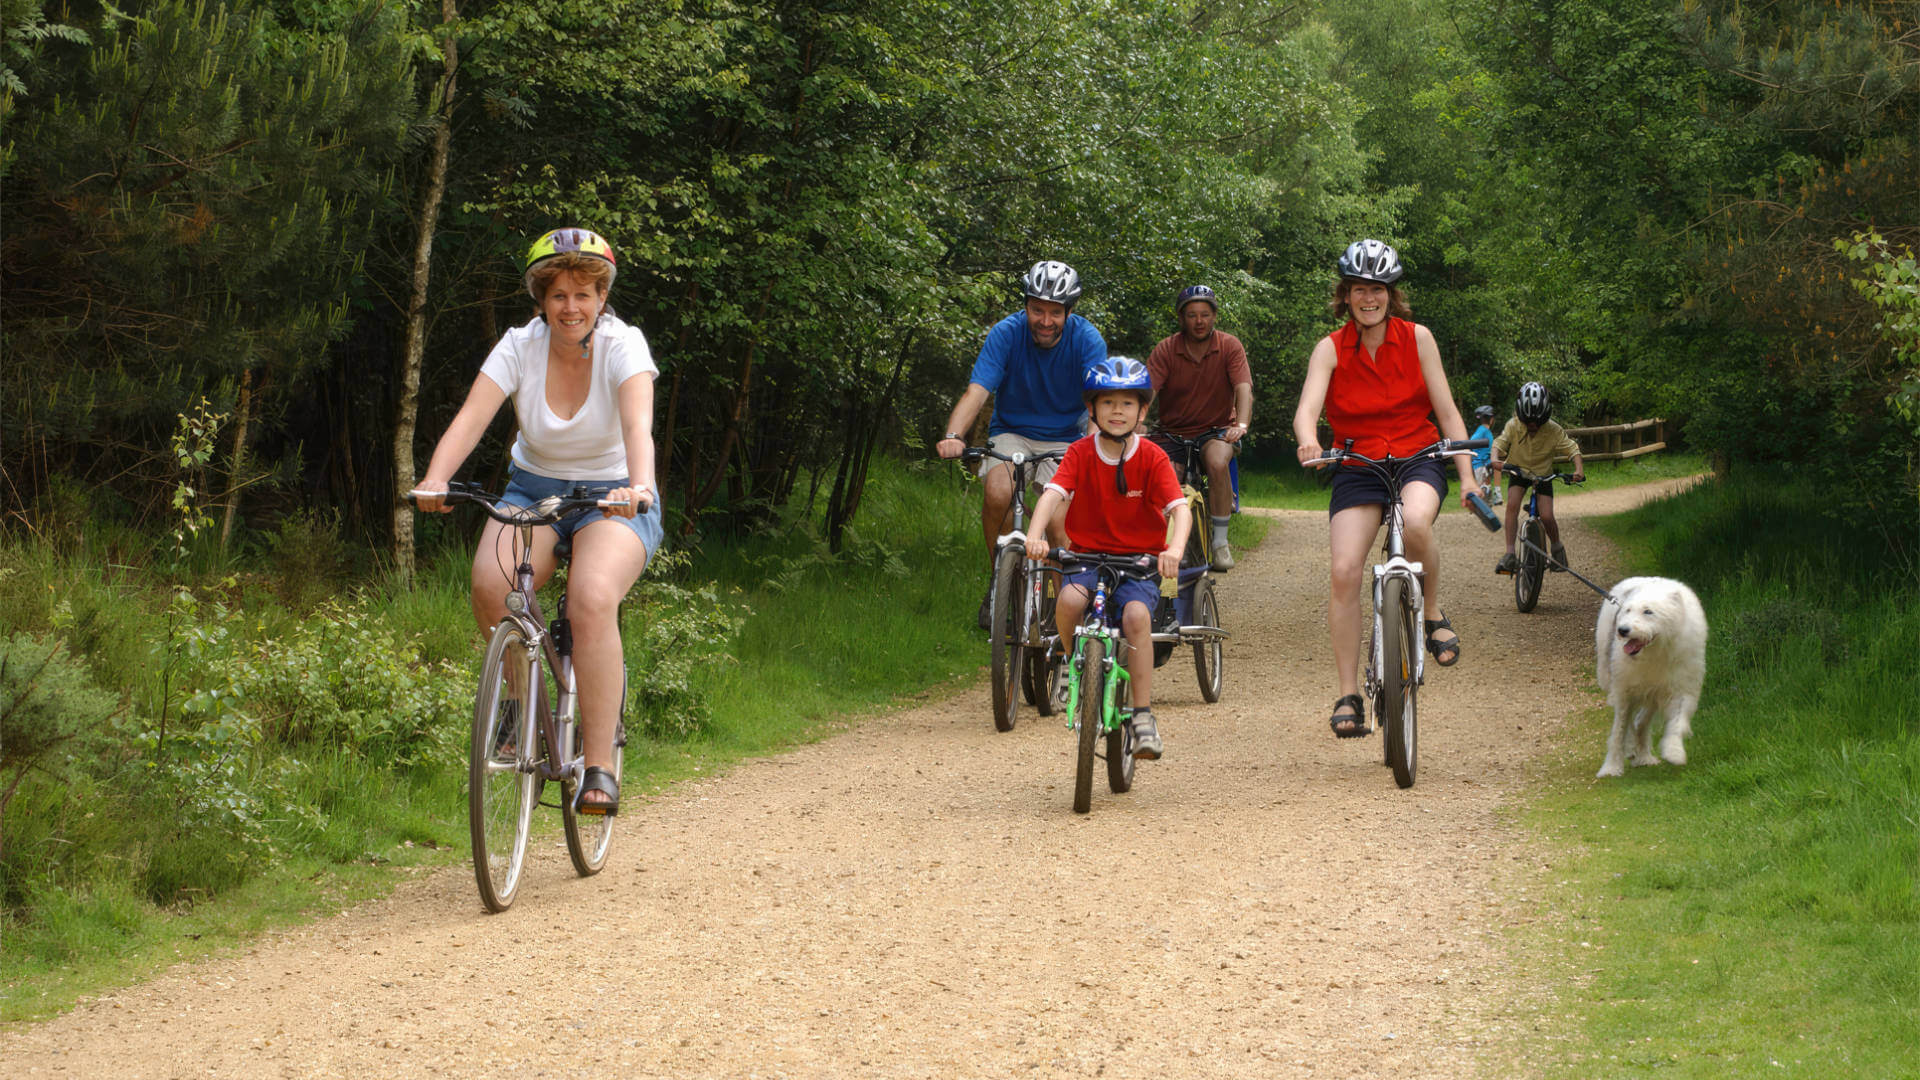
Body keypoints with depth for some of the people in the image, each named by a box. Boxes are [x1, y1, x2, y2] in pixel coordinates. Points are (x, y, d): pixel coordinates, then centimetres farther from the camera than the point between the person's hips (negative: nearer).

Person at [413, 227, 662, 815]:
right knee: (491, 586, -29)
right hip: (534, 489, 3)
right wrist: (433, 481, -43)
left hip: (612, 500, -3)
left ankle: (599, 767, -27)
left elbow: (638, 424, -33)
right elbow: (471, 417, -23)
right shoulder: (520, 346, -10)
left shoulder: (623, 346, -16)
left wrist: (639, 486, -54)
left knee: (592, 599, -33)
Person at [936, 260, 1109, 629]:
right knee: (997, 493, -29)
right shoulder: (1006, 333, -16)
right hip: (1012, 434, 0)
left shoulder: (1087, 339, -15)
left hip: (1066, 440, 0)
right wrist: (954, 436, -44)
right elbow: (976, 391, -26)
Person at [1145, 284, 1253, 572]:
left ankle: (1220, 543, -24)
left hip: (1216, 429, -1)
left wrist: (1241, 424, -39)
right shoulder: (1166, 350, -8)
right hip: (1173, 432, 1)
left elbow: (1243, 389, -20)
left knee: (1217, 463, -33)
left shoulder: (1230, 346, -8)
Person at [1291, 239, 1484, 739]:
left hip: (1417, 459, -1)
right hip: (1357, 468, 1)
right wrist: (1309, 444, -41)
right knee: (1344, 571, -17)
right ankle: (1349, 696, -9)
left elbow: (1446, 411, -1)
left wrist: (1467, 475, -10)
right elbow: (1307, 409, -18)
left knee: (1415, 520, -37)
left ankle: (1433, 614, -9)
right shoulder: (1331, 349, -3)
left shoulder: (1417, 338, -1)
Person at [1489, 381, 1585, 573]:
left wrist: (1579, 469, -38)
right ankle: (1510, 554, -25)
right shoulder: (1513, 426, -19)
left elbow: (1572, 448, -19)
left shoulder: (1554, 430, -19)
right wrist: (1495, 459, -47)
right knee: (1512, 504, -25)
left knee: (1546, 516, -14)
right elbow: (1499, 443, -25)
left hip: (1542, 474, 0)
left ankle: (1557, 548, 17)